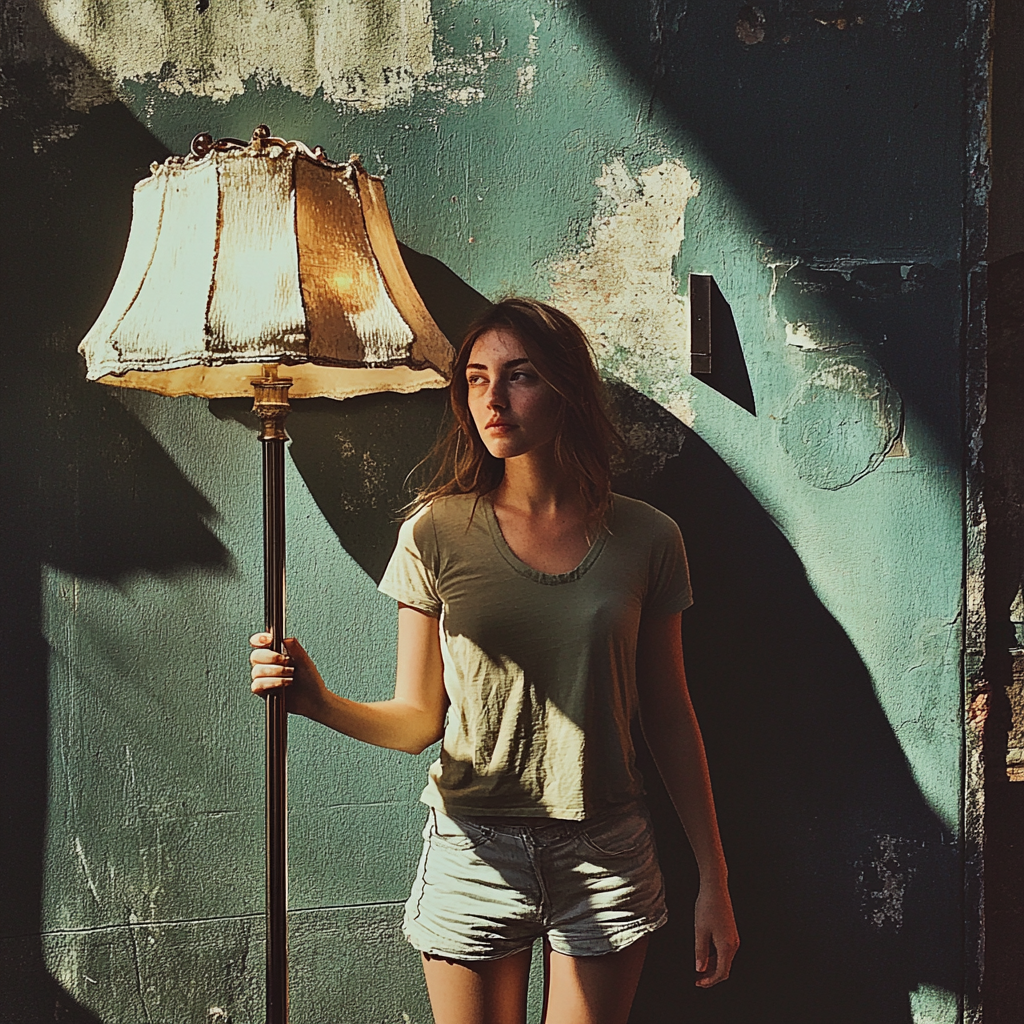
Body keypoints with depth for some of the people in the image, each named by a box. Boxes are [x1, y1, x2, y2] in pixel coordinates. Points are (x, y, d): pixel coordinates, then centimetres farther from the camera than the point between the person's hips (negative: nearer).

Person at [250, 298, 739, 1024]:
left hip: (607, 856, 1)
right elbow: (418, 719, -2)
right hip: (474, 852, 0)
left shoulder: (645, 539, -3)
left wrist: (714, 880, 5)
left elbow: (669, 717, 3)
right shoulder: (438, 535, -6)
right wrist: (320, 702, -22)